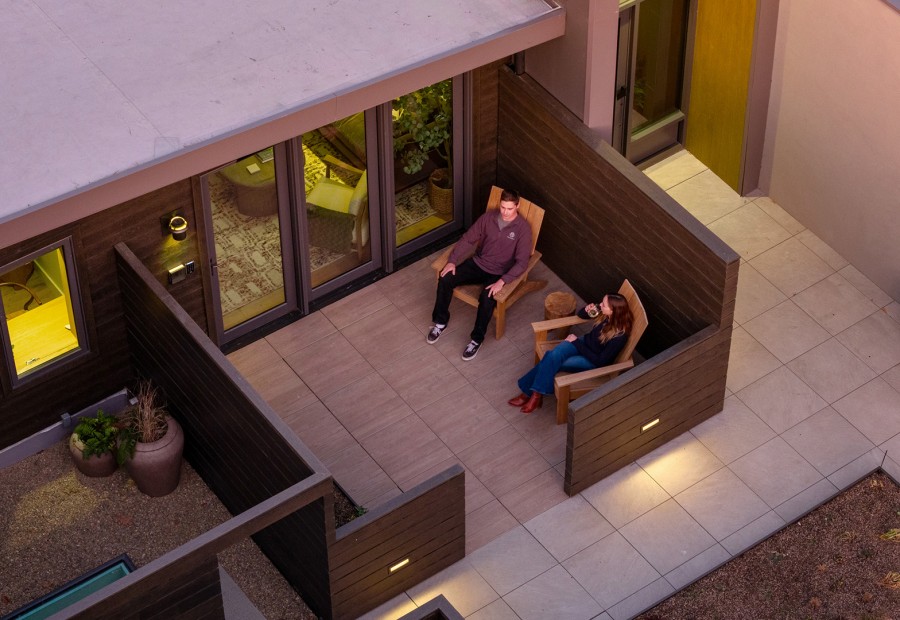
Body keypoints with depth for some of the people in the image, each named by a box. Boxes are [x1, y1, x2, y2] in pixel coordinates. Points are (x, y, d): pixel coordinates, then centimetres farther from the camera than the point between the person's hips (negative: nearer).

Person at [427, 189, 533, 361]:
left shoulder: (523, 228, -17)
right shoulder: (489, 217, -4)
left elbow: (521, 262, -20)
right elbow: (468, 239, 1)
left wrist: (502, 281, -30)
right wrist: (452, 260, -10)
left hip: (498, 274, -4)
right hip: (477, 263, 5)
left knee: (487, 299, -33)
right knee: (445, 279, -14)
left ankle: (476, 339, -14)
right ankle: (441, 321, 5)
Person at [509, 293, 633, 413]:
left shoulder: (619, 336, -30)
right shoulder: (604, 314, -11)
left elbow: (600, 361, -24)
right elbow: (580, 314, 9)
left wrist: (576, 342, -18)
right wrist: (587, 310, -16)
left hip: (593, 362, -6)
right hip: (583, 343, 6)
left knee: (553, 363, -23)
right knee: (553, 355, -24)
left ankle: (531, 392, -4)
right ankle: (532, 393, -18)